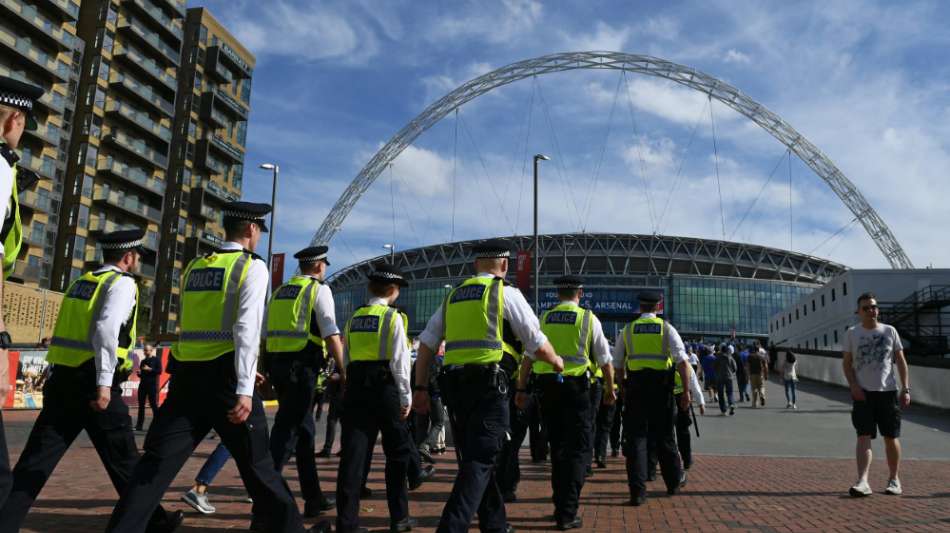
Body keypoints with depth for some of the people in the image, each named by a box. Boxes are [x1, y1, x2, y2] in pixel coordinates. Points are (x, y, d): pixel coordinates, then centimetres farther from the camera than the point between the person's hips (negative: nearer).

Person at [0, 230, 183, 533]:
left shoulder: (81, 282, 17)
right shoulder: (122, 283, -7)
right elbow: (106, 329, -23)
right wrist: (104, 382, -24)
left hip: (61, 380, 7)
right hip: (93, 384, -7)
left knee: (35, 461, 8)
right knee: (124, 460, 7)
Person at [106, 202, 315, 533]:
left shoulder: (194, 267, 15)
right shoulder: (252, 267, -4)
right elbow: (247, 328, -17)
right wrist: (245, 388, -21)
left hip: (186, 374, 5)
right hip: (224, 376, -5)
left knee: (156, 461, 7)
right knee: (258, 464, 6)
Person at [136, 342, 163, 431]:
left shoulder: (156, 359, 0)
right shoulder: (143, 361, 16)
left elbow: (159, 371, -9)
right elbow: (141, 374, 23)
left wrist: (150, 369, -15)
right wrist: (139, 373, 2)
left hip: (152, 384, -6)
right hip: (142, 384, 6)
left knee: (153, 404, -4)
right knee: (141, 405, 4)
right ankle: (139, 425, 7)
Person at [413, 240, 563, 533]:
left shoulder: (454, 295, 16)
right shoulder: (506, 293, 0)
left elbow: (426, 343, 12)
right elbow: (538, 345, 0)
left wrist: (420, 387, 15)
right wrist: (556, 361, 20)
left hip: (454, 385, 6)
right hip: (488, 385, -6)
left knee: (475, 456, 17)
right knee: (481, 460, -4)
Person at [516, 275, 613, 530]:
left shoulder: (543, 318, 5)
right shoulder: (589, 319, -1)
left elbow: (528, 357, 4)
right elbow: (605, 361, 4)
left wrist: (522, 389, 11)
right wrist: (610, 390, 17)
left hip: (547, 387, 4)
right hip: (576, 387, -3)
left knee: (557, 446, 17)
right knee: (578, 449, 4)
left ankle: (560, 506, 27)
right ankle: (567, 514, -1)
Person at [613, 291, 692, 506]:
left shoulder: (628, 330, 5)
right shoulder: (666, 328, 0)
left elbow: (617, 364, 8)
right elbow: (683, 362, -9)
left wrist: (624, 384, 23)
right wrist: (686, 391, -6)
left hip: (635, 386, 0)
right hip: (662, 388, 0)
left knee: (635, 438, 4)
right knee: (664, 437, 16)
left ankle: (637, 491, 0)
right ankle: (674, 482, 34)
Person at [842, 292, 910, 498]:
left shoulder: (889, 331, 5)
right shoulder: (852, 333, 4)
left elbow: (901, 361, 6)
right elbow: (847, 362, 6)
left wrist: (906, 389, -1)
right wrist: (853, 386, -8)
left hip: (888, 392, 1)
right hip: (863, 393, -1)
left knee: (891, 437, 8)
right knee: (864, 437, -8)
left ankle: (894, 479, 24)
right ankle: (862, 481, -14)